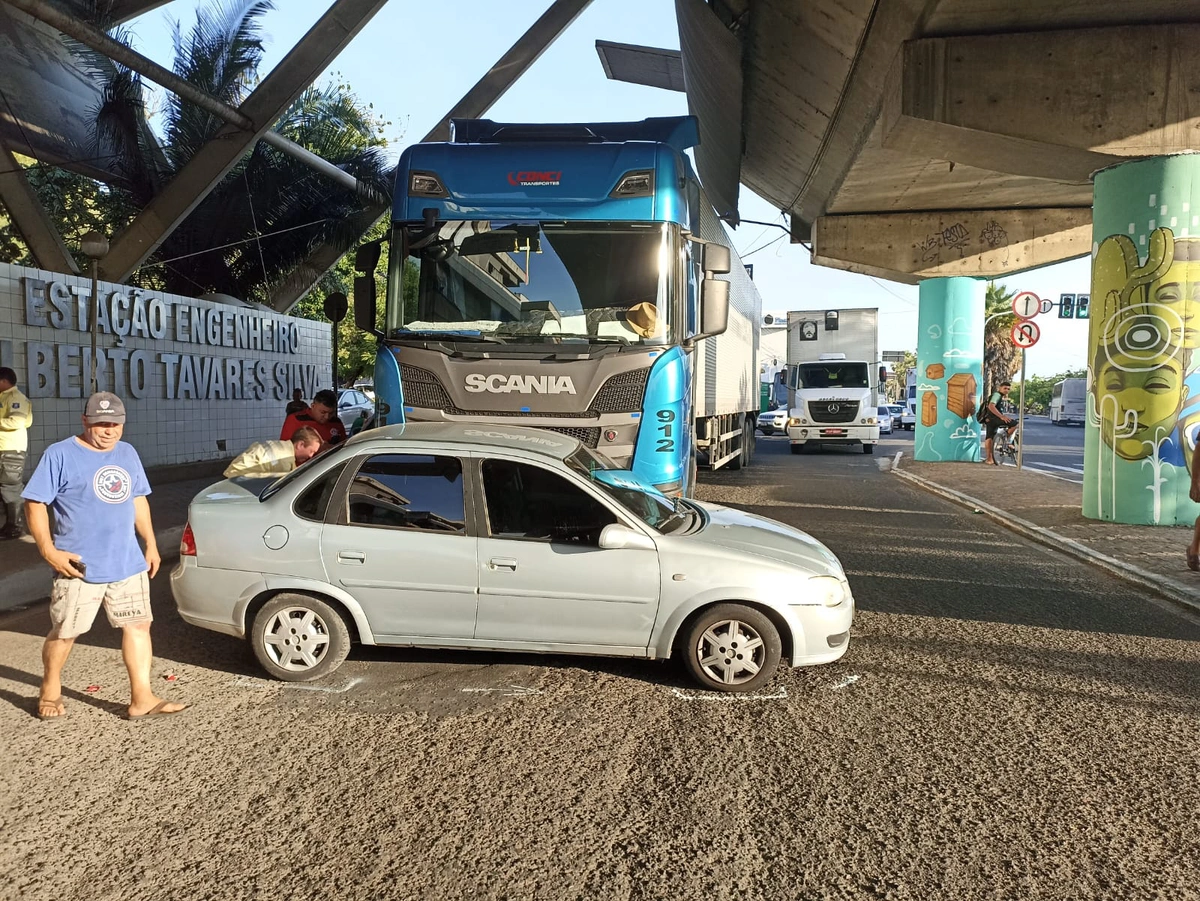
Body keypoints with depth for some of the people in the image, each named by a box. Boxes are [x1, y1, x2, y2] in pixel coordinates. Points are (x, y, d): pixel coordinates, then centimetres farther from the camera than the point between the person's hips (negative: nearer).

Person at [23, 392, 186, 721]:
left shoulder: (128, 453, 10)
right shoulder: (60, 455, -8)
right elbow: (35, 504, -9)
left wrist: (150, 544, 12)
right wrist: (49, 550, -17)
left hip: (129, 564, 5)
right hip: (79, 567, -5)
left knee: (138, 625, 4)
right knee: (64, 632, 8)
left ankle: (141, 698, 10)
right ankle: (50, 691, 32)